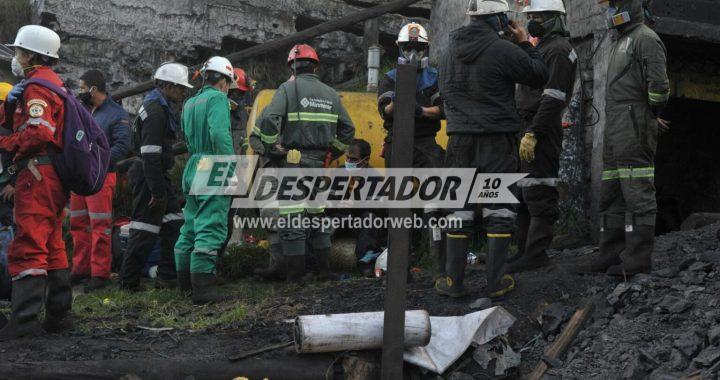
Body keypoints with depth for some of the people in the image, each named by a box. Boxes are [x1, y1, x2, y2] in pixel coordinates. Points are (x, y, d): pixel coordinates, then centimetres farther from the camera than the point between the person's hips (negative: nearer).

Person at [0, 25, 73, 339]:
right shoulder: (54, 83, 23)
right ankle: (59, 314, 20)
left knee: (27, 247, -14)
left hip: (37, 174, -11)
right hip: (55, 178, 11)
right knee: (52, 248, 15)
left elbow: (39, 132, -23)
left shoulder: (36, 86, -10)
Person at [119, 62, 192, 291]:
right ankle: (128, 282, 1)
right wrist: (157, 191, -24)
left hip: (158, 175, 11)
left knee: (173, 224, 10)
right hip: (149, 176, -11)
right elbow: (150, 155, -23)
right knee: (145, 229, -6)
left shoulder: (163, 108, 17)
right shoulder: (155, 111, -17)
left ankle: (168, 276, 14)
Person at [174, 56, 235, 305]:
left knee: (191, 226, 16)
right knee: (211, 228, -10)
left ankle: (185, 282, 24)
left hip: (192, 169, 9)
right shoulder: (217, 98, -8)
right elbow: (220, 134, -21)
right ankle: (202, 288, -15)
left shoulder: (190, 103, 19)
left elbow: (187, 138, 18)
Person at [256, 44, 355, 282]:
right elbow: (347, 129, 16)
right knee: (318, 216, 19)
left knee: (292, 220, -3)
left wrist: (273, 147, -6)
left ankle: (295, 277, -3)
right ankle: (324, 270, 21)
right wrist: (333, 153, 23)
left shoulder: (288, 89, -4)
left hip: (295, 163, -6)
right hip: (320, 163, 6)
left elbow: (268, 121, -18)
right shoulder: (329, 93, 13)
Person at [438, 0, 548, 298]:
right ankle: (495, 282, 4)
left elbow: (444, 86, 20)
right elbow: (539, 77, -4)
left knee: (458, 207, 9)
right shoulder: (503, 50, -13)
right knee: (499, 209, 4)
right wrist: (525, 44, 6)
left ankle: (453, 281, 10)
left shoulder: (453, 49, 7)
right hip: (497, 137, -5)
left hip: (460, 136, 5)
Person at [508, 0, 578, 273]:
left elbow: (552, 99, -19)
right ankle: (524, 250, 17)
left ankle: (535, 255, -8)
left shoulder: (559, 50, -10)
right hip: (528, 129, 11)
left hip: (541, 131, -10)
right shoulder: (543, 48, 22)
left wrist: (532, 134, -24)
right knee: (522, 192, 12)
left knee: (538, 194, -9)